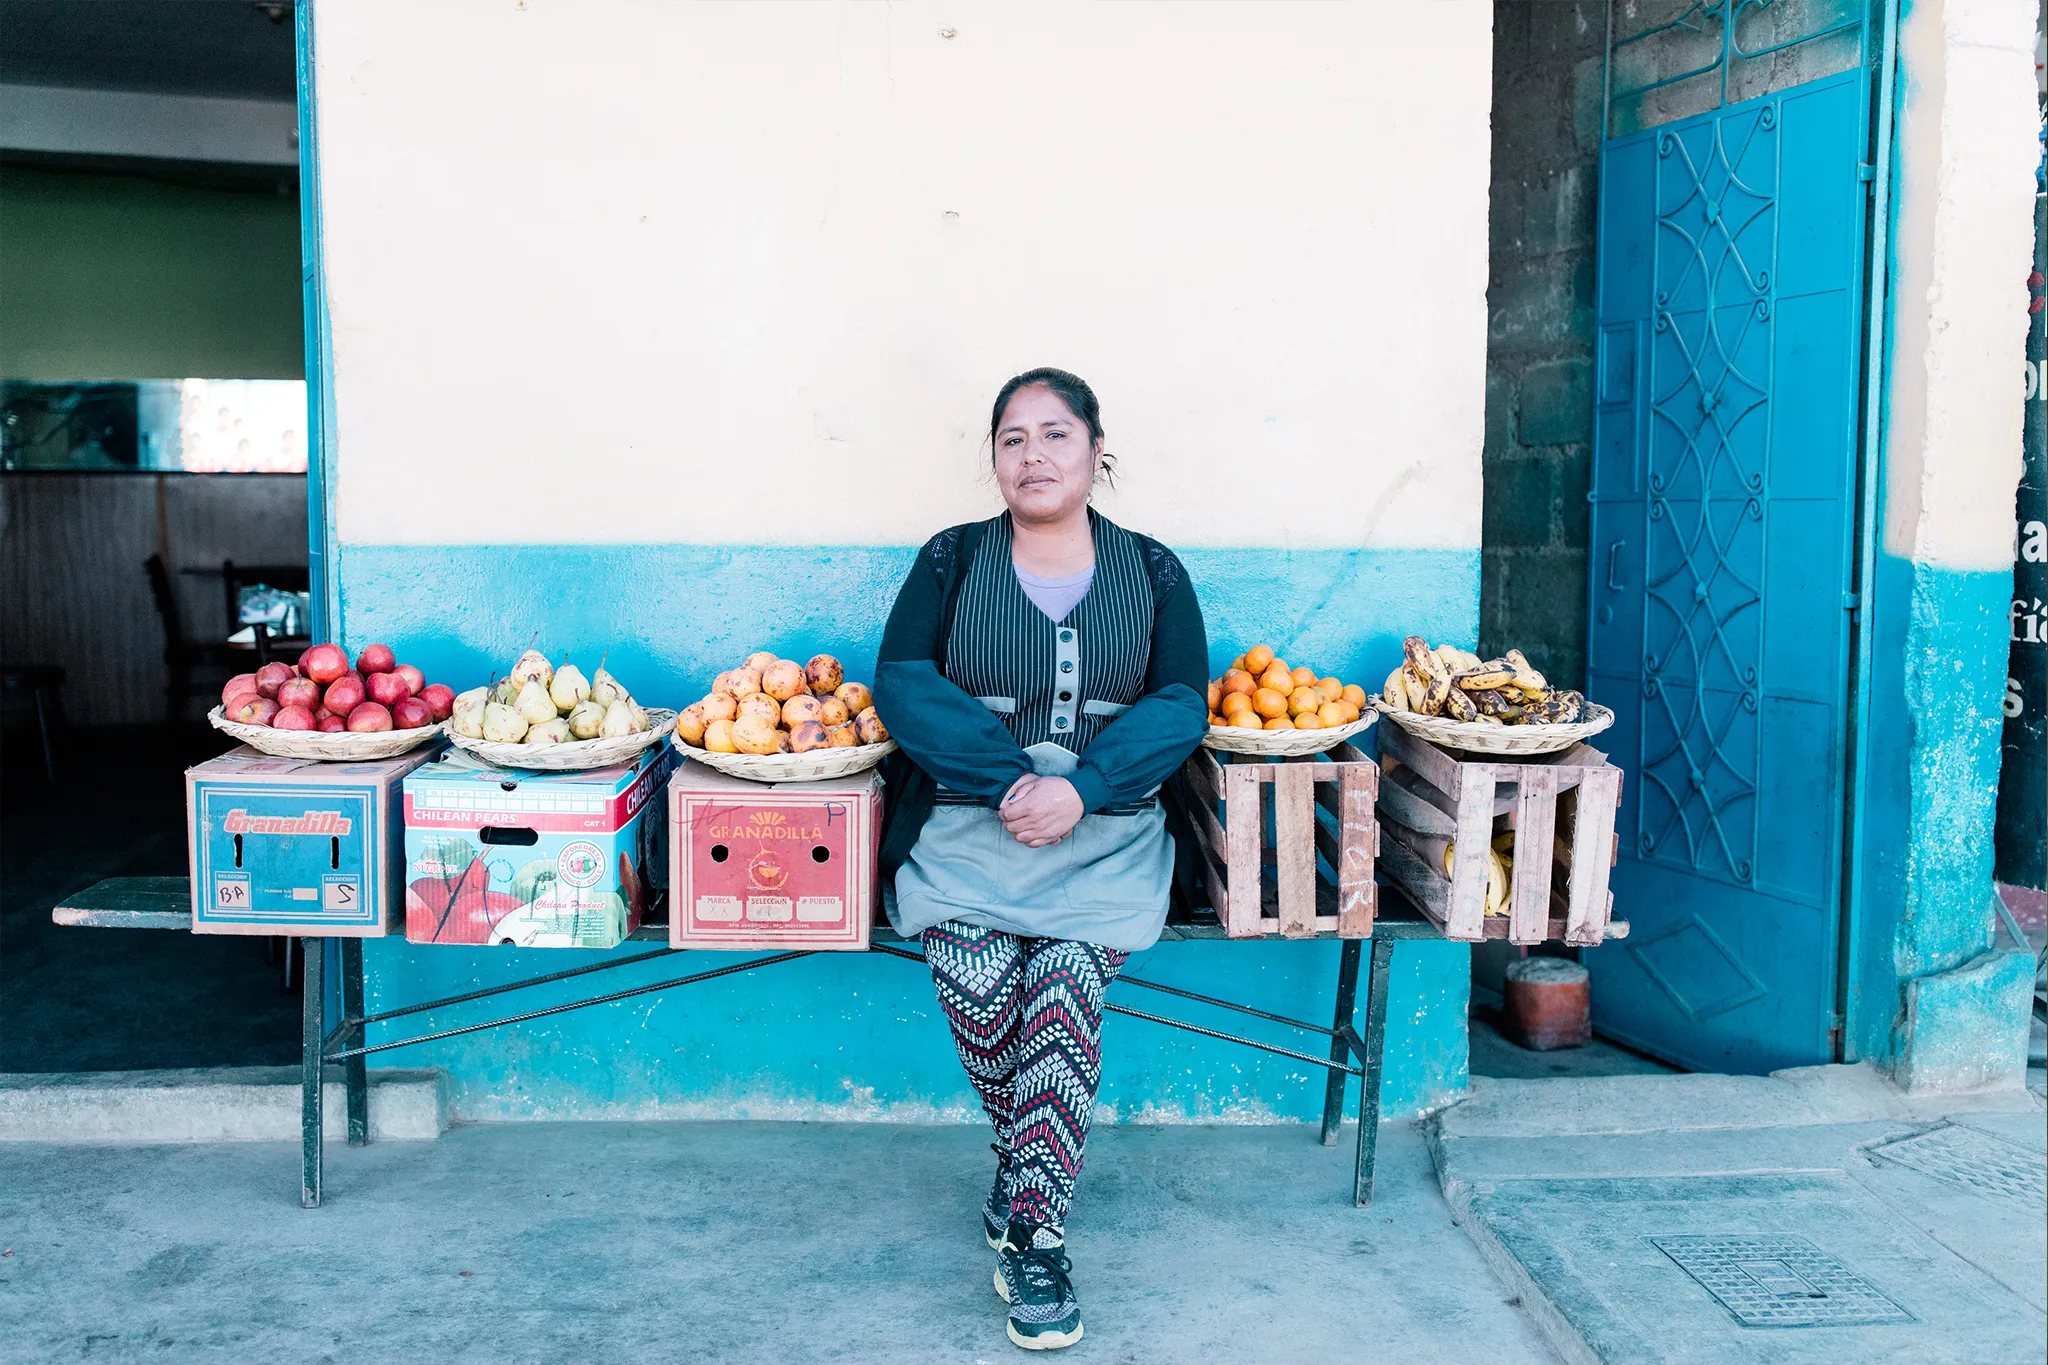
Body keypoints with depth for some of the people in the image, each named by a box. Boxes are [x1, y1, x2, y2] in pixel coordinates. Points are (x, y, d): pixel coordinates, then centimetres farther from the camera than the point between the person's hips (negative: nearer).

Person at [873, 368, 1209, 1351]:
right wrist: (1009, 780, -16)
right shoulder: (951, 561, 10)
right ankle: (1031, 1158, 9)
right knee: (979, 988, -21)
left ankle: (1031, 1232, -11)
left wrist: (1078, 788, -17)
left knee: (1065, 991, -23)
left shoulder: (1152, 572, 12)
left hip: (1105, 833, 0)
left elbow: (1180, 705, 0)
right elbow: (903, 683, -3)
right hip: (964, 826, 0)